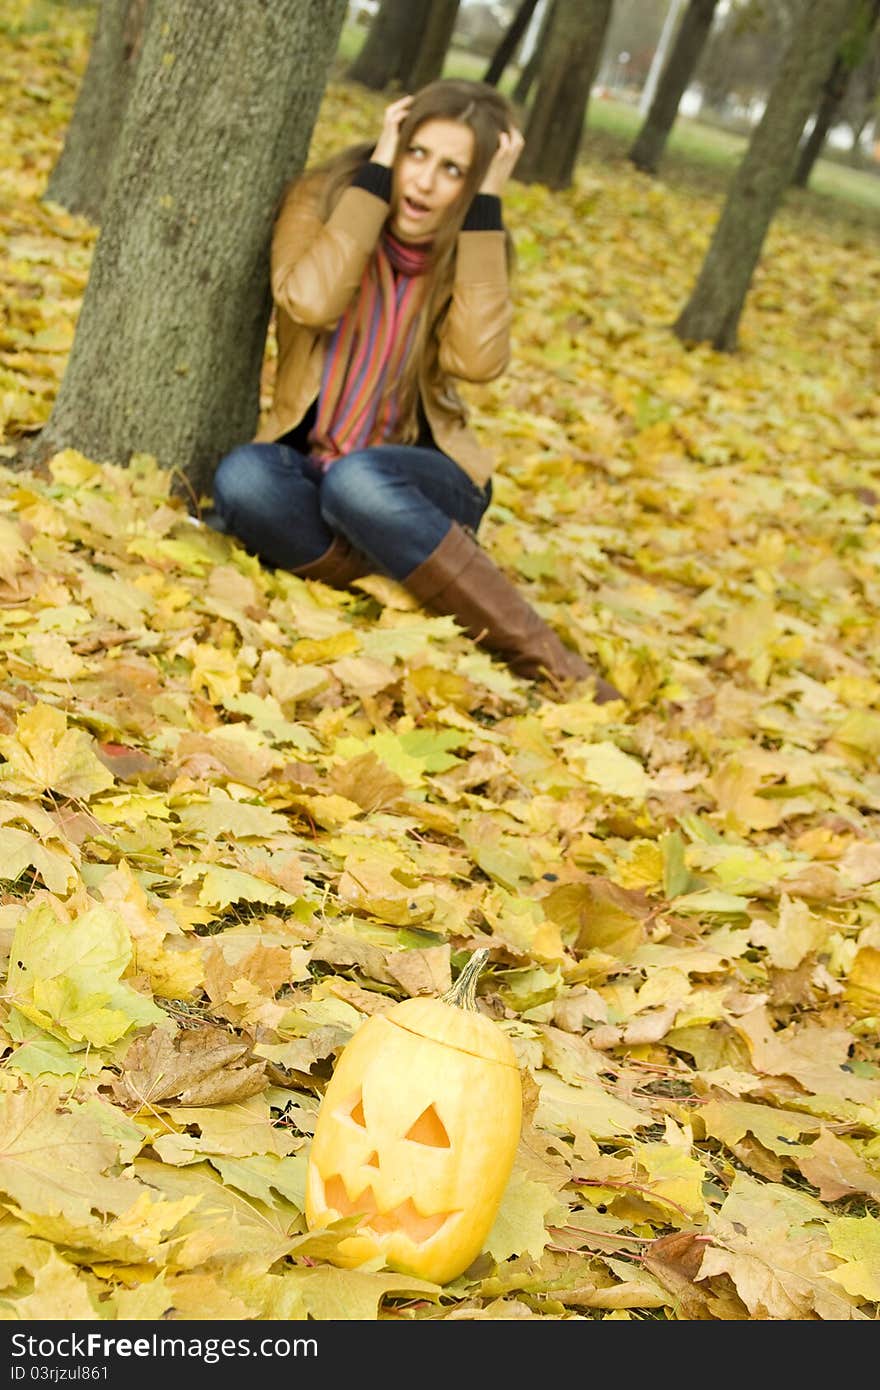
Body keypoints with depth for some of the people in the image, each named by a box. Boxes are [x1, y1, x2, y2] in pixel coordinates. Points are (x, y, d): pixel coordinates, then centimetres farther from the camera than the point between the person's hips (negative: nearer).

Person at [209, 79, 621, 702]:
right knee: (242, 477, -33)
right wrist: (376, 174, -20)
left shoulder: (476, 247, -3)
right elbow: (309, 301, -25)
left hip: (418, 477, -1)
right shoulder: (324, 198, -5)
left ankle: (549, 662, -32)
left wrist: (486, 206, -19)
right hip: (309, 462, 1)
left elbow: (478, 359, -23)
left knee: (355, 482, -36)